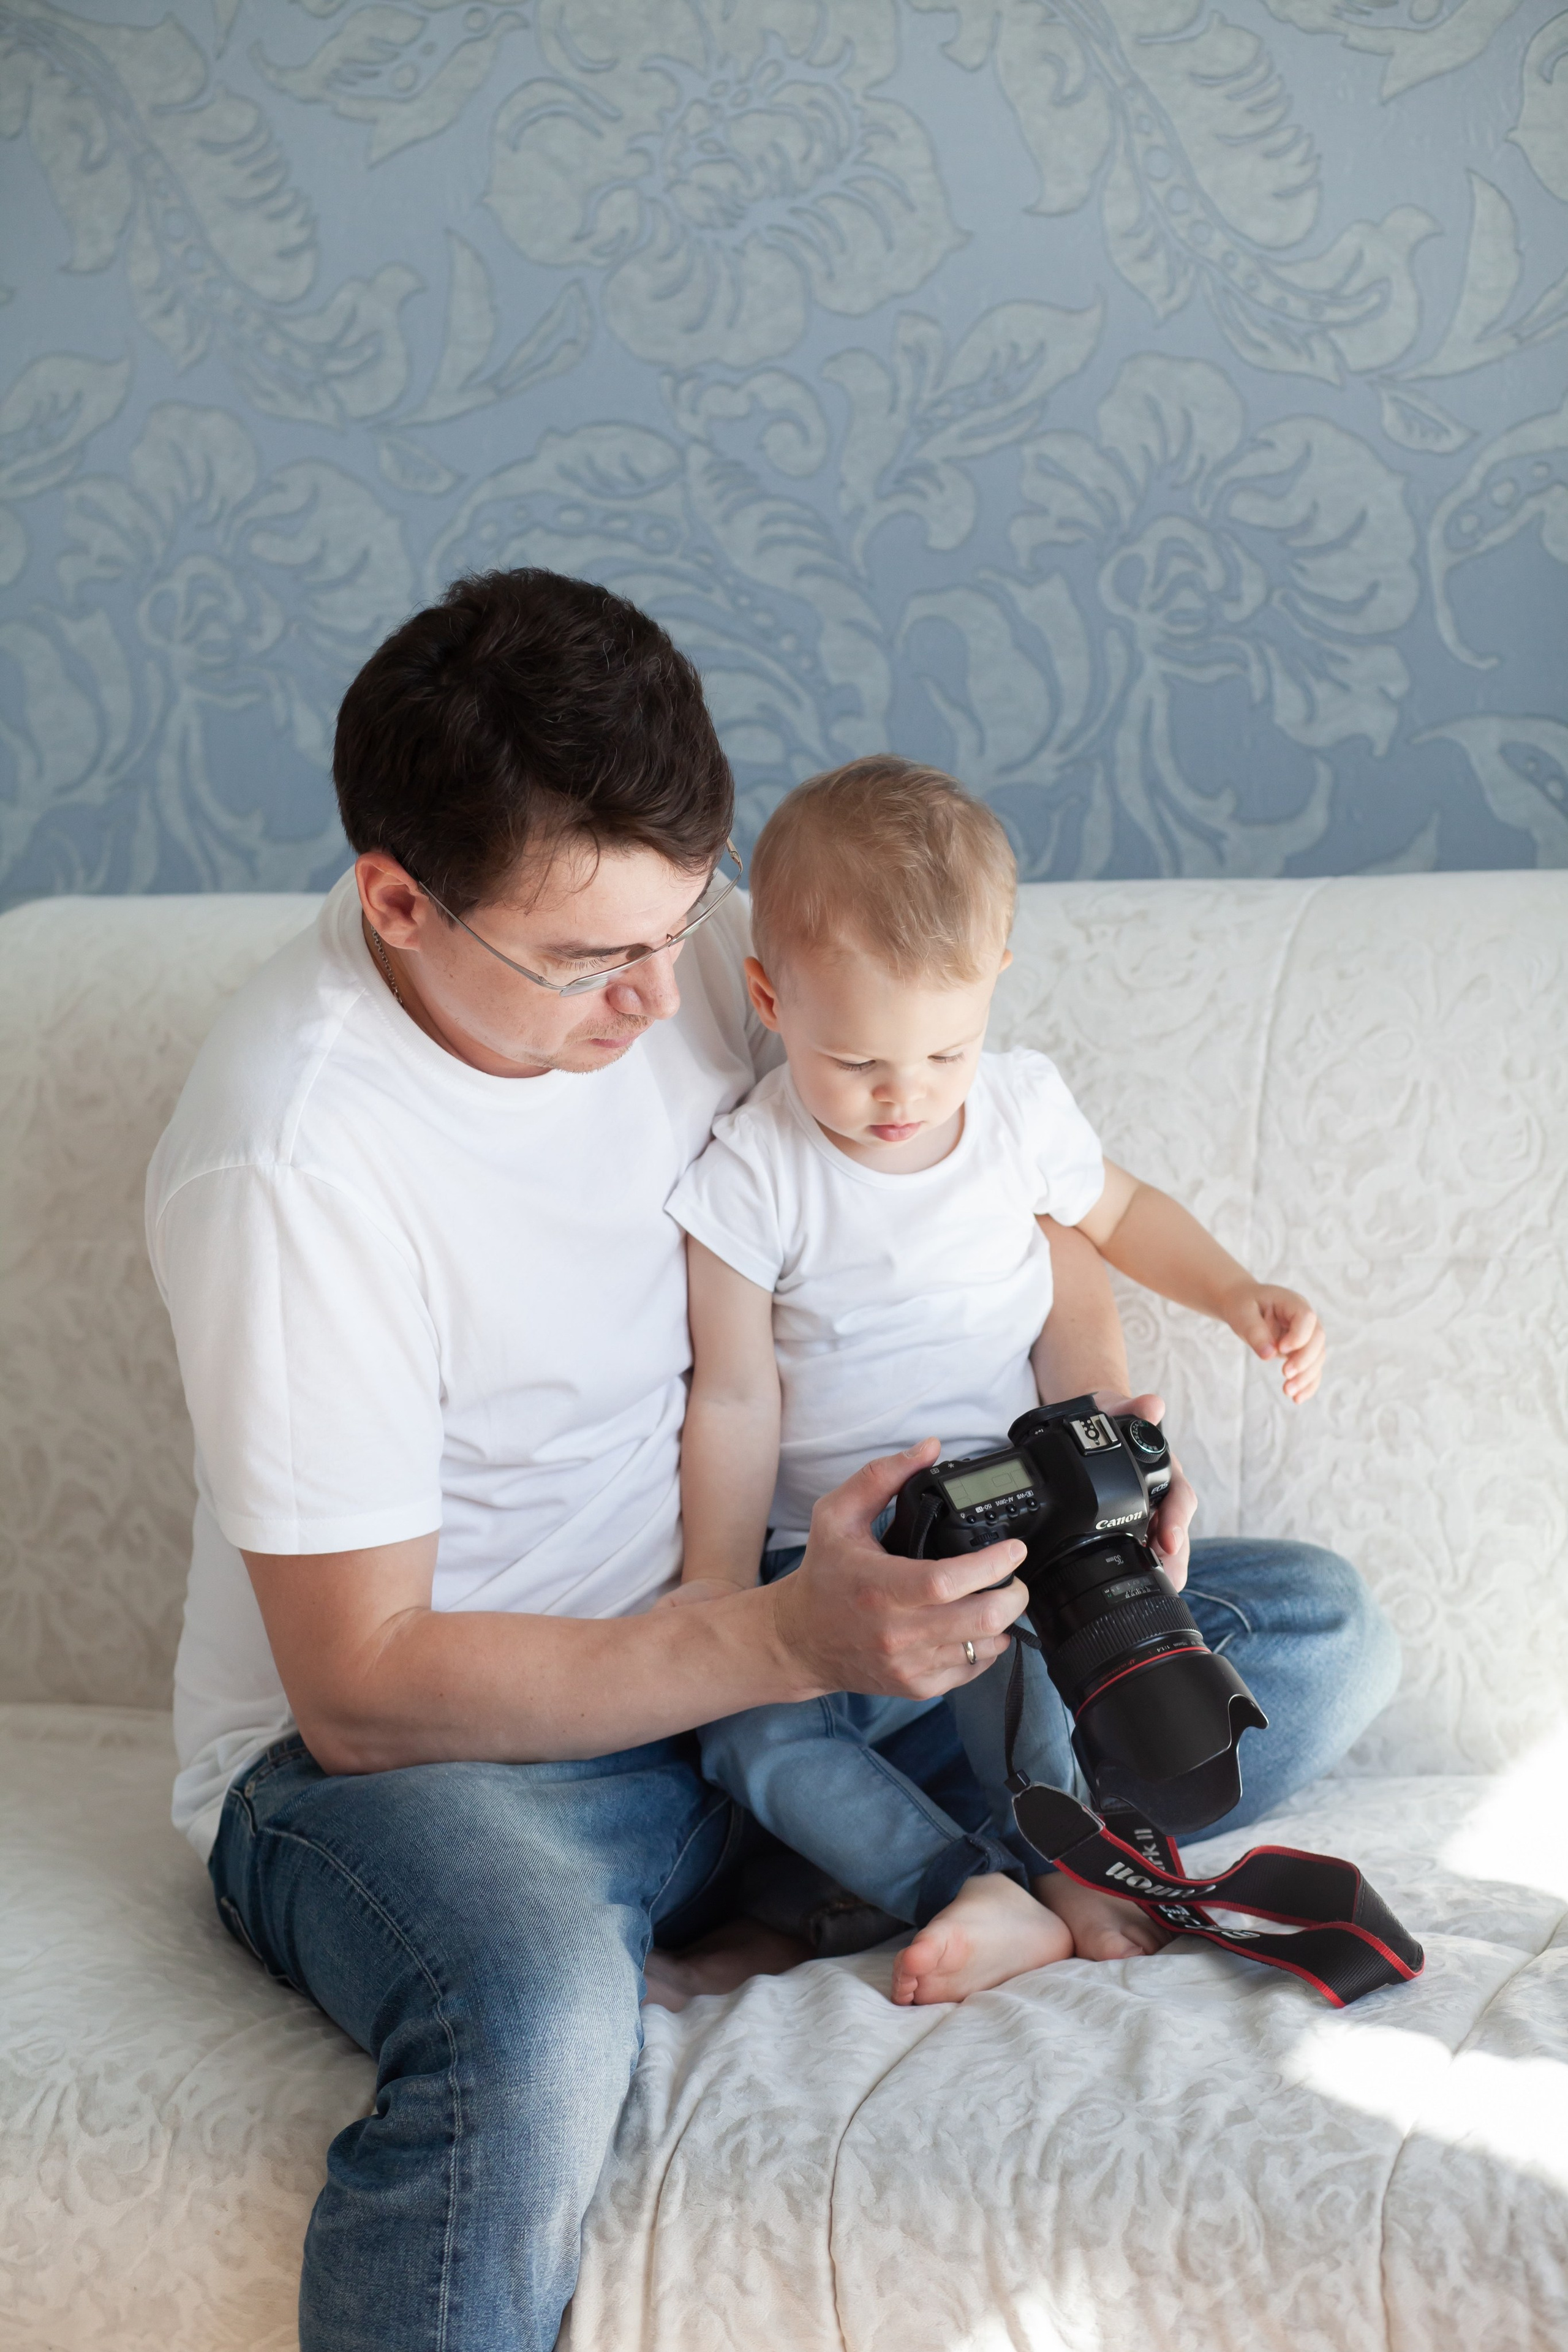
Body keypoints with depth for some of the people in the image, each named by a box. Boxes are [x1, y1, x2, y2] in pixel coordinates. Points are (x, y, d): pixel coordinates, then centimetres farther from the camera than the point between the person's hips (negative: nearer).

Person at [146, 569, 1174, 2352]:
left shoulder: (679, 942, -6)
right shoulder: (290, 1161, -25)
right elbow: (362, 1683, -23)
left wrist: (1103, 1424, -12)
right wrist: (788, 1640, -31)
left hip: (750, 1649, 7)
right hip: (395, 1741, -6)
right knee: (537, 2033, -42)